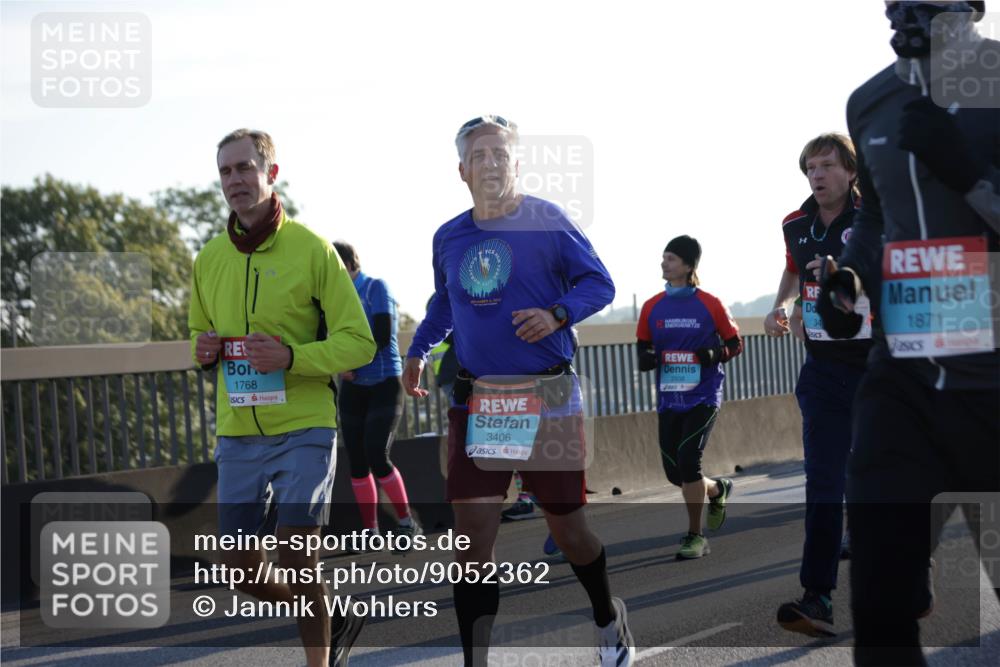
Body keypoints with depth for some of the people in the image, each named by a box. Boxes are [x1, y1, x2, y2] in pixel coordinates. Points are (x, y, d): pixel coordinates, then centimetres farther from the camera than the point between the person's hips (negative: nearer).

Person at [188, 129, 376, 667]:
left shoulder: (311, 249, -7)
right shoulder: (209, 259, 8)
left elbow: (359, 342, -8)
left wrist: (290, 357, -22)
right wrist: (202, 351, -2)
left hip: (303, 428, -5)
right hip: (238, 434, 5)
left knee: (295, 560, -10)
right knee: (240, 565, 7)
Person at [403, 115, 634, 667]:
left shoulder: (548, 223, -6)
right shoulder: (448, 239, 8)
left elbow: (599, 283, -6)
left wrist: (558, 314, -22)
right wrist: (417, 350, 20)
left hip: (547, 399, -3)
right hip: (474, 401, 3)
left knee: (566, 527, 7)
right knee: (472, 534, -6)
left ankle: (608, 620, 37)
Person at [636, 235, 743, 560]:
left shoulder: (711, 305, -5)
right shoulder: (652, 307, 4)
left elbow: (735, 343, 3)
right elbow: (643, 346, 13)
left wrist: (715, 355, -17)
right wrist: (646, 359, -10)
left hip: (703, 396, -4)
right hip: (669, 399, 4)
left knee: (688, 457, -18)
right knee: (674, 471, 6)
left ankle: (695, 536, -3)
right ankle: (717, 489, 40)